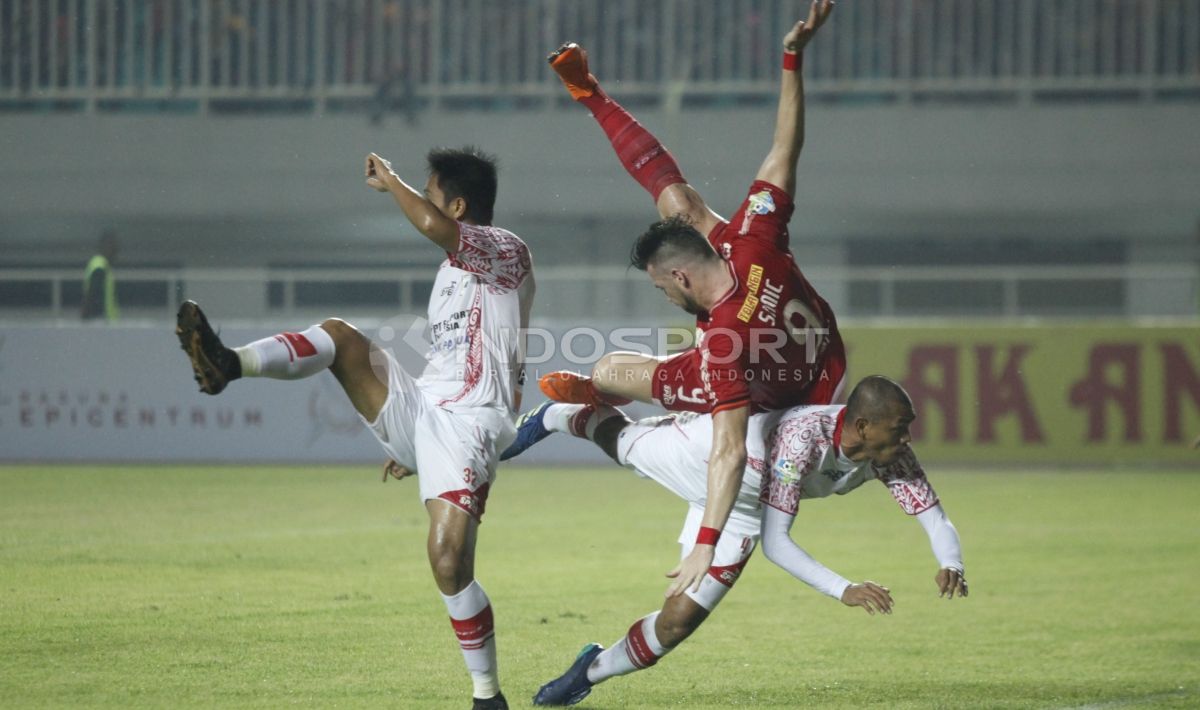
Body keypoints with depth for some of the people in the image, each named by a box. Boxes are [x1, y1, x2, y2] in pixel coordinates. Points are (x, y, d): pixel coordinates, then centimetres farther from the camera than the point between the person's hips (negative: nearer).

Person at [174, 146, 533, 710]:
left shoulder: (507, 250, -4)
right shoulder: (455, 265, 25)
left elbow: (433, 226, -27)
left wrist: (389, 182, -10)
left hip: (465, 427, -8)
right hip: (416, 409, 8)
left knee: (449, 562, -19)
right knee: (341, 336, -10)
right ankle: (230, 364, -35)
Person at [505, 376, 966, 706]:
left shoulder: (891, 454, -29)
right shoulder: (803, 439, -46)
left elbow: (935, 520, -26)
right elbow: (775, 542, -44)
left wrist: (950, 565, -48)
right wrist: (843, 590, -52)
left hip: (739, 508, 4)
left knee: (678, 622, 3)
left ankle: (592, 671, 31)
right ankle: (554, 417, 63)